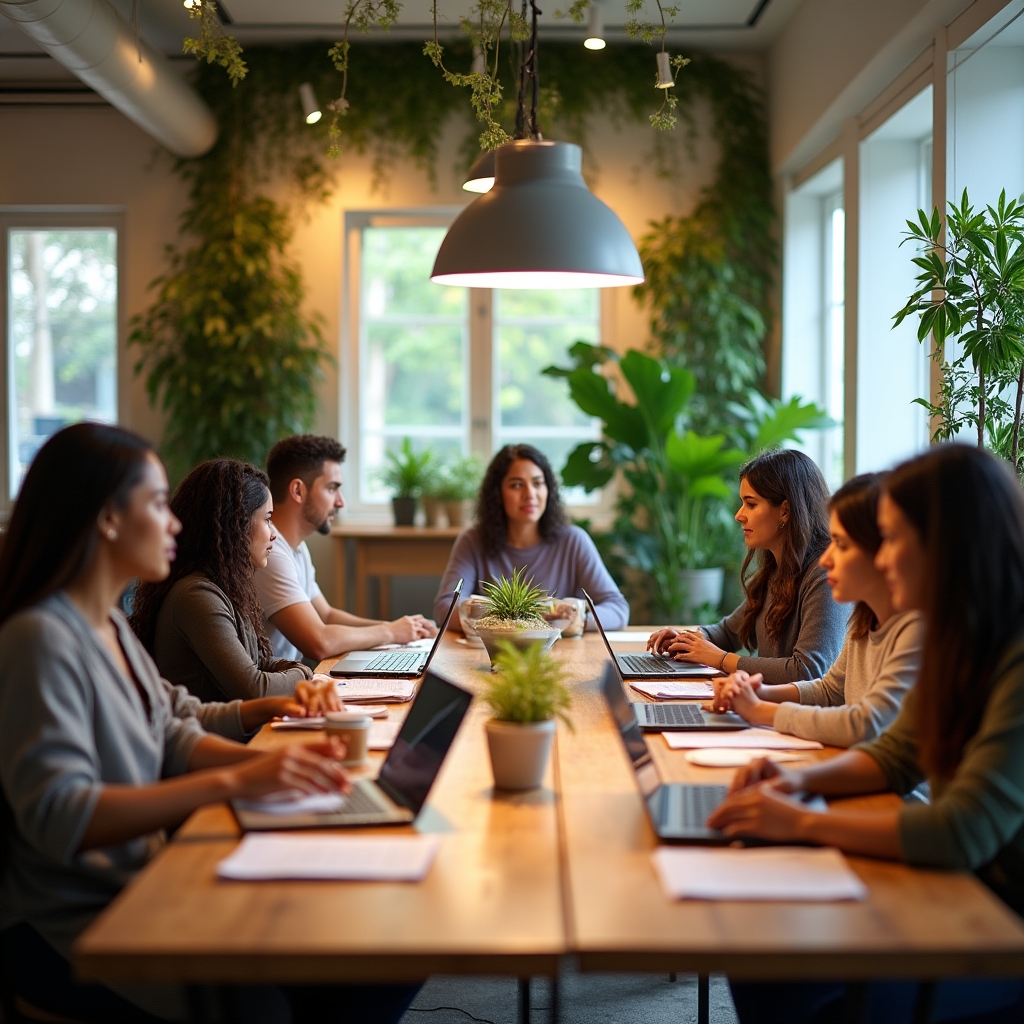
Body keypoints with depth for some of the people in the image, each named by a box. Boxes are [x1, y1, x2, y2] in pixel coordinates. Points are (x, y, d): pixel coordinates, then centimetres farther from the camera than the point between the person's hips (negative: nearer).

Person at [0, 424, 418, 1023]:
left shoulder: (112, 626, 9)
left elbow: (170, 739, 12)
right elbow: (57, 816, -29)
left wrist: (272, 761, -7)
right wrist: (234, 782, -33)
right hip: (70, 928, -8)